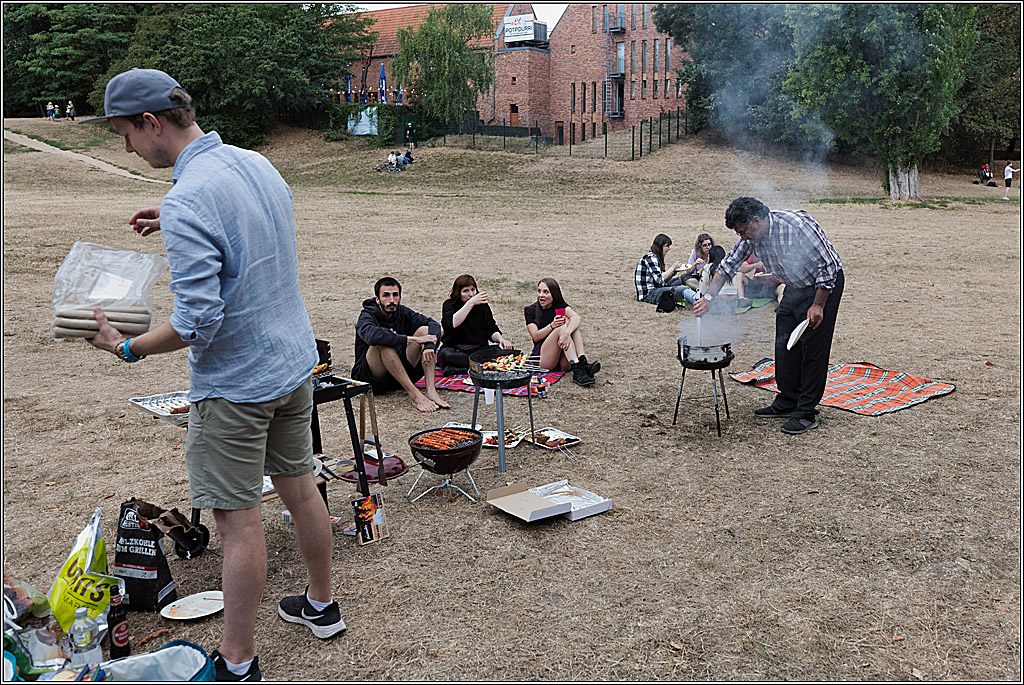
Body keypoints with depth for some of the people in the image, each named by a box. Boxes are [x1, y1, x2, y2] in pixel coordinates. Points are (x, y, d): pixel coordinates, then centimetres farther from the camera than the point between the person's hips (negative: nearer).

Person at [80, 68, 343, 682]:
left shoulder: (188, 202, -23)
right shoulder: (257, 162, 3)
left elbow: (197, 323, -25)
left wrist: (127, 348, -10)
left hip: (236, 383, -8)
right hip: (296, 362, 9)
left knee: (239, 520, 2)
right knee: (300, 487, 20)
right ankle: (322, 605, 37)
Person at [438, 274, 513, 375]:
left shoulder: (482, 305, 8)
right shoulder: (449, 305, -1)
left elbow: (491, 330, 4)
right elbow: (452, 324, -22)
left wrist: (500, 339, -20)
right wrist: (471, 303, -23)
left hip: (479, 349, 3)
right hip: (455, 350, -3)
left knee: (507, 349, -24)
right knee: (445, 354, -37)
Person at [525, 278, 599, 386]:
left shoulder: (561, 307, 11)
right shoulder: (530, 311, 9)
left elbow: (577, 318, -13)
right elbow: (535, 336, -6)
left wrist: (567, 333, -35)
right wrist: (552, 325, -23)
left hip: (563, 363, 2)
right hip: (542, 359, -2)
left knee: (571, 324, -17)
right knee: (562, 327, -24)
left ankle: (583, 363, -37)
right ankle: (578, 371, -43)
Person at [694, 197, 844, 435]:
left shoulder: (797, 224, -30)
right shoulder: (752, 236, -7)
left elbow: (829, 265, -24)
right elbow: (728, 264, 6)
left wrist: (818, 305, -22)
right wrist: (708, 298, -2)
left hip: (824, 285, -8)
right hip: (794, 288, 8)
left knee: (813, 349, -7)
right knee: (784, 346, 8)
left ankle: (806, 413, -1)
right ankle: (787, 403, 21)